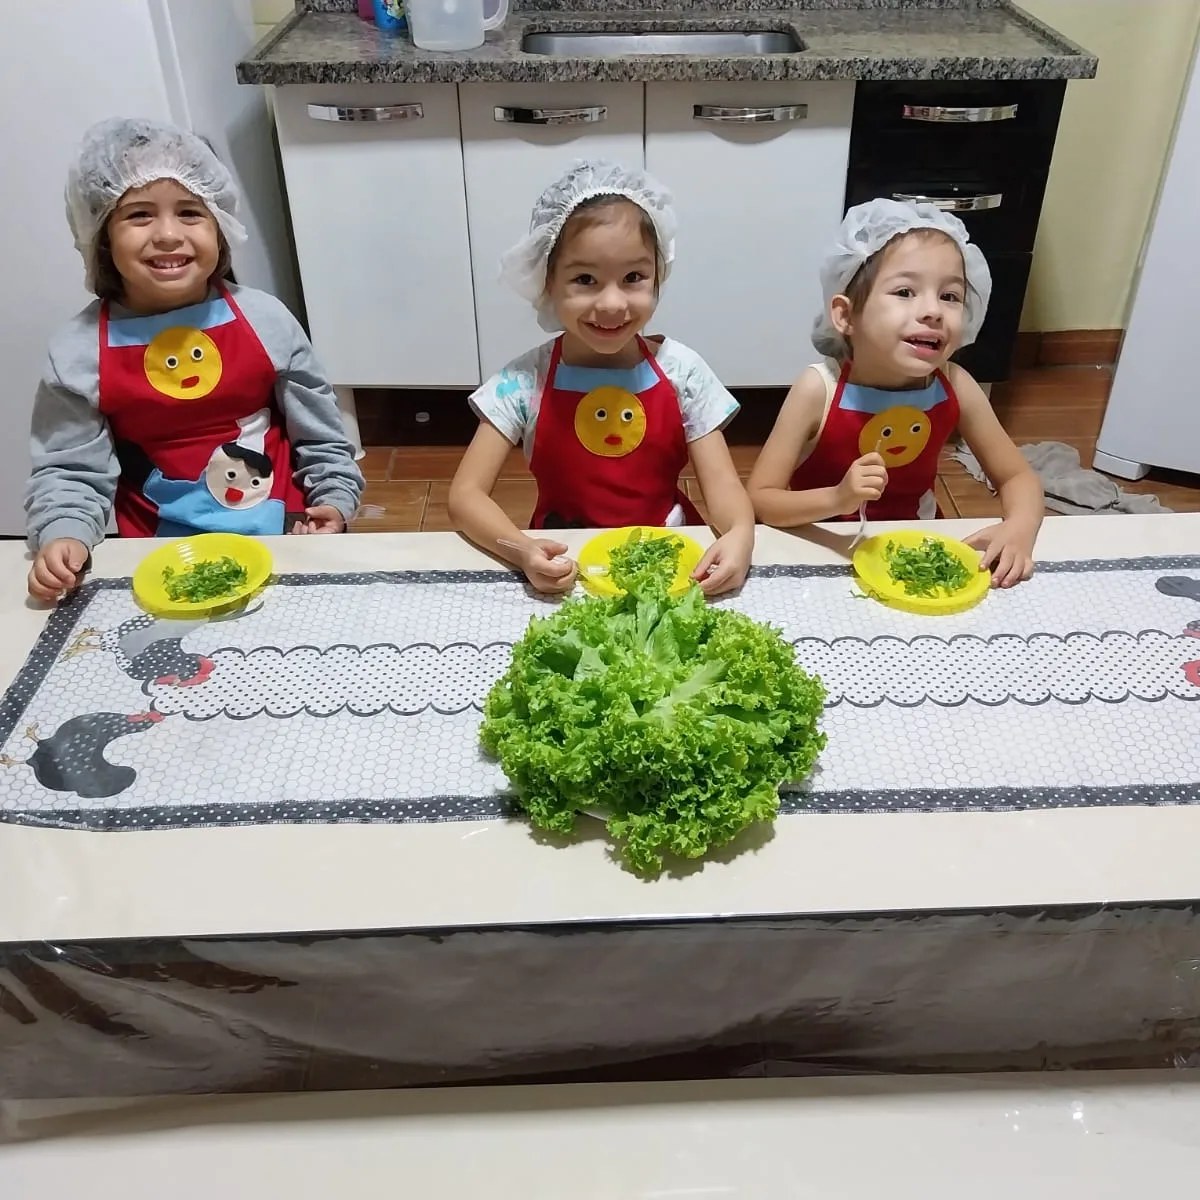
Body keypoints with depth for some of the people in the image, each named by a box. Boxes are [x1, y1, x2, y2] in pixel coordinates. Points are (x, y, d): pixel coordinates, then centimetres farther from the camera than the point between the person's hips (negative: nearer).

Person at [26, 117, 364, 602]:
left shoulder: (264, 320, -2)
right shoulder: (79, 352, -4)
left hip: (283, 539, 0)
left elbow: (320, 436, 6)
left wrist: (334, 500, -4)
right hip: (160, 556, 0)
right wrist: (63, 536, -18)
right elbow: (70, 471, -1)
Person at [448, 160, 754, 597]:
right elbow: (465, 494, -12)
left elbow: (721, 483, -7)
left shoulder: (681, 371, -6)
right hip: (564, 571, -2)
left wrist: (739, 535, -31)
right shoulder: (526, 380, -10)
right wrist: (522, 550, -32)